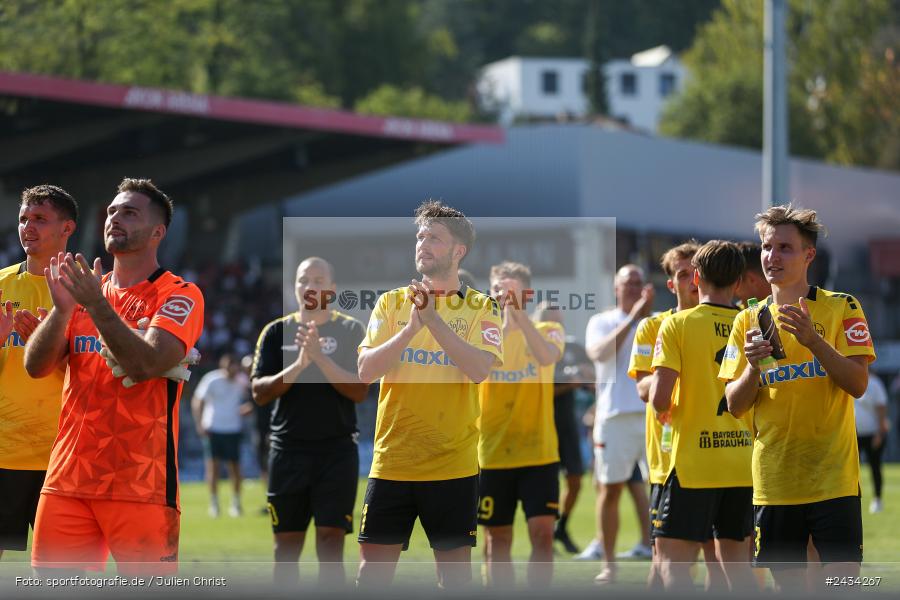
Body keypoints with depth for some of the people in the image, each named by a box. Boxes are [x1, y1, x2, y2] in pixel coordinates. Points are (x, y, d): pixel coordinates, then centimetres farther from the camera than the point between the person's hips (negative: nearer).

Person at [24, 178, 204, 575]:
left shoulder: (179, 295, -2)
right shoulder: (86, 290, 15)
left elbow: (148, 365, -18)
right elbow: (36, 366, 5)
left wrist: (97, 307, -22)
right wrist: (62, 308, -10)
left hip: (140, 484, -5)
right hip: (68, 478, 5)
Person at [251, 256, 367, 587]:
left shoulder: (350, 330, 2)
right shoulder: (277, 331, 7)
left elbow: (359, 392, -7)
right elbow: (260, 392, -1)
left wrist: (321, 359, -18)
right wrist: (298, 365, -15)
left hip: (336, 449, -2)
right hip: (288, 449, 2)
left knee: (330, 544, -7)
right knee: (286, 546, 7)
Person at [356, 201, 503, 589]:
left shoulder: (481, 308, 1)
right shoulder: (391, 302, 7)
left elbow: (479, 369, -16)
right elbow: (366, 370, -5)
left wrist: (433, 319, -20)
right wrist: (411, 328, -18)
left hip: (453, 464, -1)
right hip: (391, 460, 2)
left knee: (454, 568, 5)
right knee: (373, 567, 1)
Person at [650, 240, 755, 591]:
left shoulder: (678, 325, -7)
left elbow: (660, 398, -15)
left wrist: (665, 411, 7)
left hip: (694, 462, -5)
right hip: (744, 464, 5)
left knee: (673, 561, -3)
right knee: (734, 558, 14)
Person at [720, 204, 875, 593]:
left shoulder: (842, 308, 0)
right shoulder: (749, 321, 10)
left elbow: (858, 383, -10)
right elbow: (734, 406, 6)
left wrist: (813, 340, -23)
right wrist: (753, 367, -14)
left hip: (832, 478, -3)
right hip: (774, 482, 3)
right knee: (789, 586, 6)